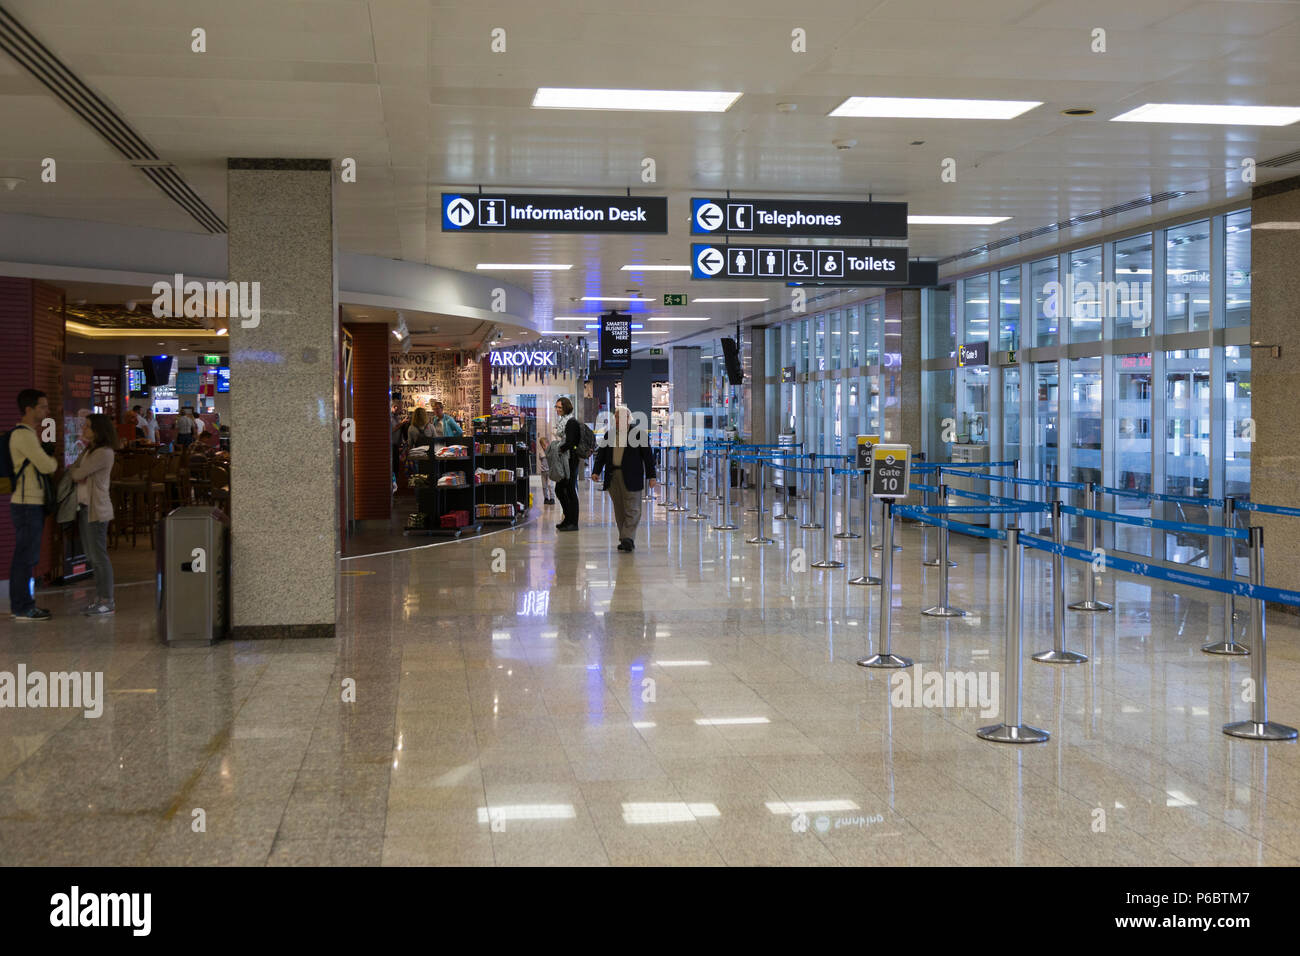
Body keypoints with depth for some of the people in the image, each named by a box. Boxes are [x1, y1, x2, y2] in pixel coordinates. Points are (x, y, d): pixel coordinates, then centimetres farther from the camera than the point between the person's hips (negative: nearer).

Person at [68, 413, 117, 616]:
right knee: (92, 556, 11)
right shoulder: (88, 451, 16)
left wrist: (73, 470, 5)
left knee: (99, 555, -6)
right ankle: (100, 598, 16)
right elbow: (72, 472, 15)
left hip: (96, 509, -9)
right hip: (84, 507, 9)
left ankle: (107, 601, -2)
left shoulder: (104, 453, -15)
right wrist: (75, 470, -6)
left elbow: (77, 474, -15)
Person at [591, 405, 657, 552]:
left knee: (632, 509, -7)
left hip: (631, 478, -4)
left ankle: (628, 538, -9)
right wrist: (596, 471, 1)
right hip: (612, 476, 4)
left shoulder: (638, 434, 0)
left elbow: (648, 455, -1)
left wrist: (651, 476, -5)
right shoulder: (609, 434, 13)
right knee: (619, 511, 7)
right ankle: (624, 540, 13)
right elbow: (601, 455, 14)